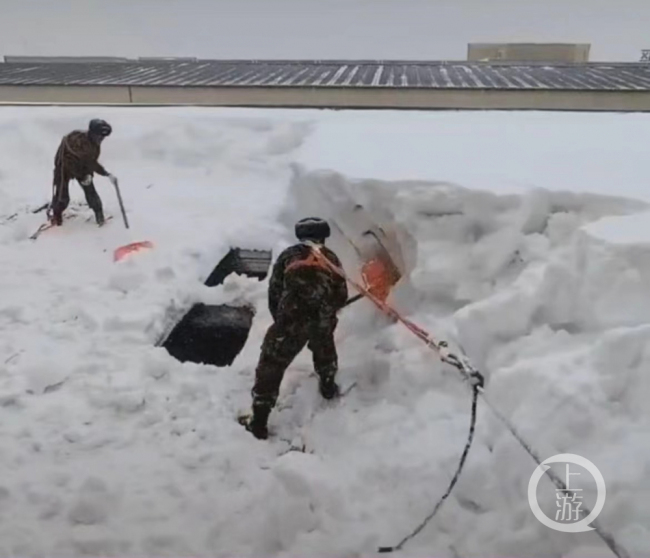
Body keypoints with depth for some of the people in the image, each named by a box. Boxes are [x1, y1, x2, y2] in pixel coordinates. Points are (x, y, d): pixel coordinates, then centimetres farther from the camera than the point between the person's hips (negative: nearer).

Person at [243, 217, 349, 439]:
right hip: (323, 321, 2)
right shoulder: (331, 257, 15)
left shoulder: (288, 255, 12)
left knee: (272, 364, 7)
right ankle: (328, 386, 54)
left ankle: (259, 421, 6)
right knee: (324, 348, 35)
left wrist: (281, 319, 25)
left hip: (291, 318, -2)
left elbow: (274, 293, 11)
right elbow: (341, 297, 16)